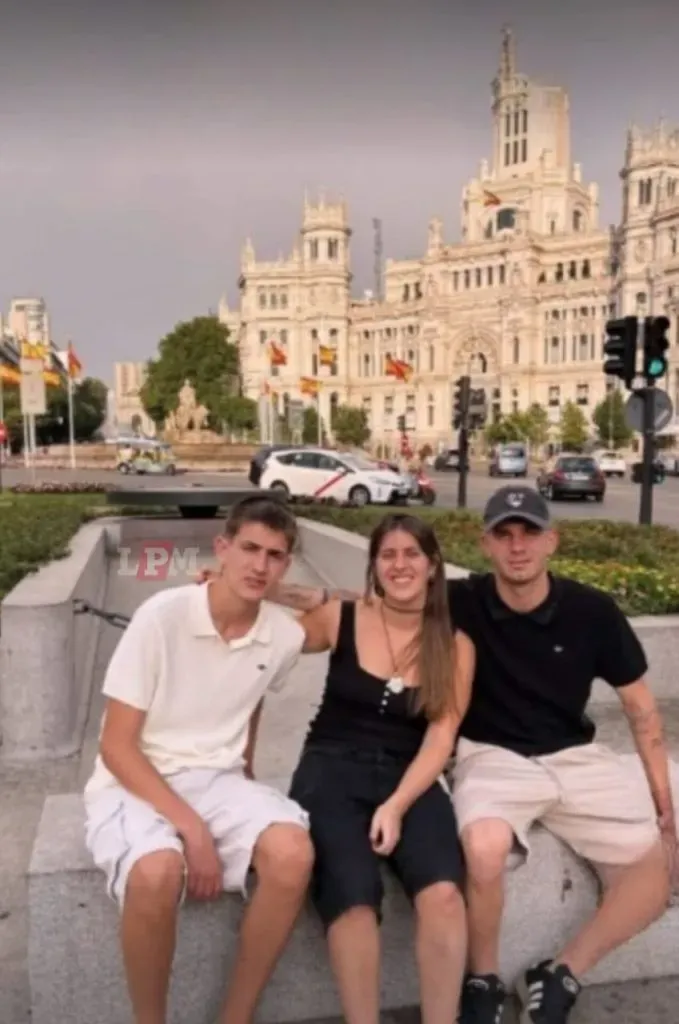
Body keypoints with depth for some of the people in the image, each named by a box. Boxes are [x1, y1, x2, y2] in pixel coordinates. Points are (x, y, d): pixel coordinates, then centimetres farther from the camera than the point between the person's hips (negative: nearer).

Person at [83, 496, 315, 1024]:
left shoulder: (286, 635, -5)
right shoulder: (162, 616, -17)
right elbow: (116, 745, -15)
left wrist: (242, 773, 15)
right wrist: (191, 828, -22)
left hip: (217, 780, 4)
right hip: (134, 783, -3)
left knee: (293, 853, -25)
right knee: (157, 872, -35)